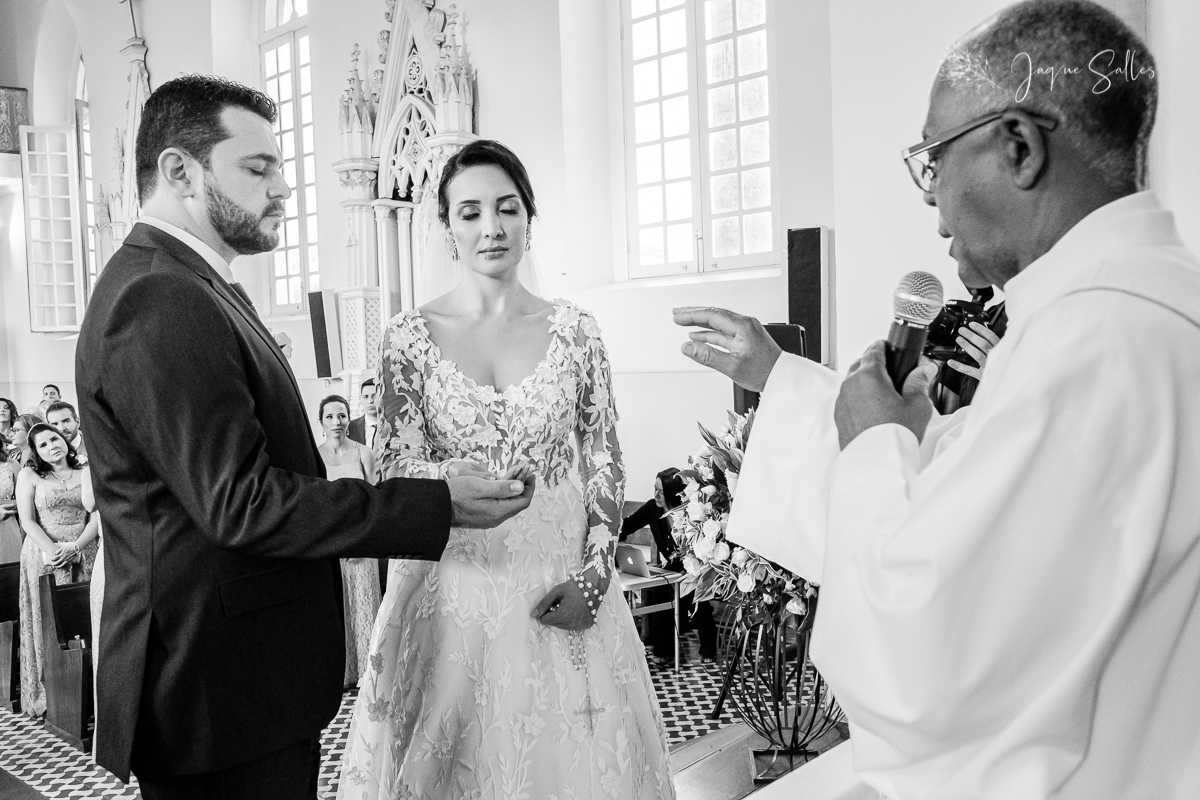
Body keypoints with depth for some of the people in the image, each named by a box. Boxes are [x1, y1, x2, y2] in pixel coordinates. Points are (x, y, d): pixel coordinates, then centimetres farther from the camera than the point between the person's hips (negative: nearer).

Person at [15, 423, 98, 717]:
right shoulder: (29, 475, 3)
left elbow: (98, 515, 3)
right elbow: (27, 521, -3)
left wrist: (75, 546, -12)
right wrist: (52, 551, -16)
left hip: (83, 555, 2)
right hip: (44, 556, -2)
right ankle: (49, 696, 7)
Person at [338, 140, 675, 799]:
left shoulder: (574, 330, 0)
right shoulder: (410, 336, -2)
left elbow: (605, 460, 3)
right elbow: (398, 468, -5)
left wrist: (594, 577, -6)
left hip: (560, 587, 1)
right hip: (454, 588, -1)